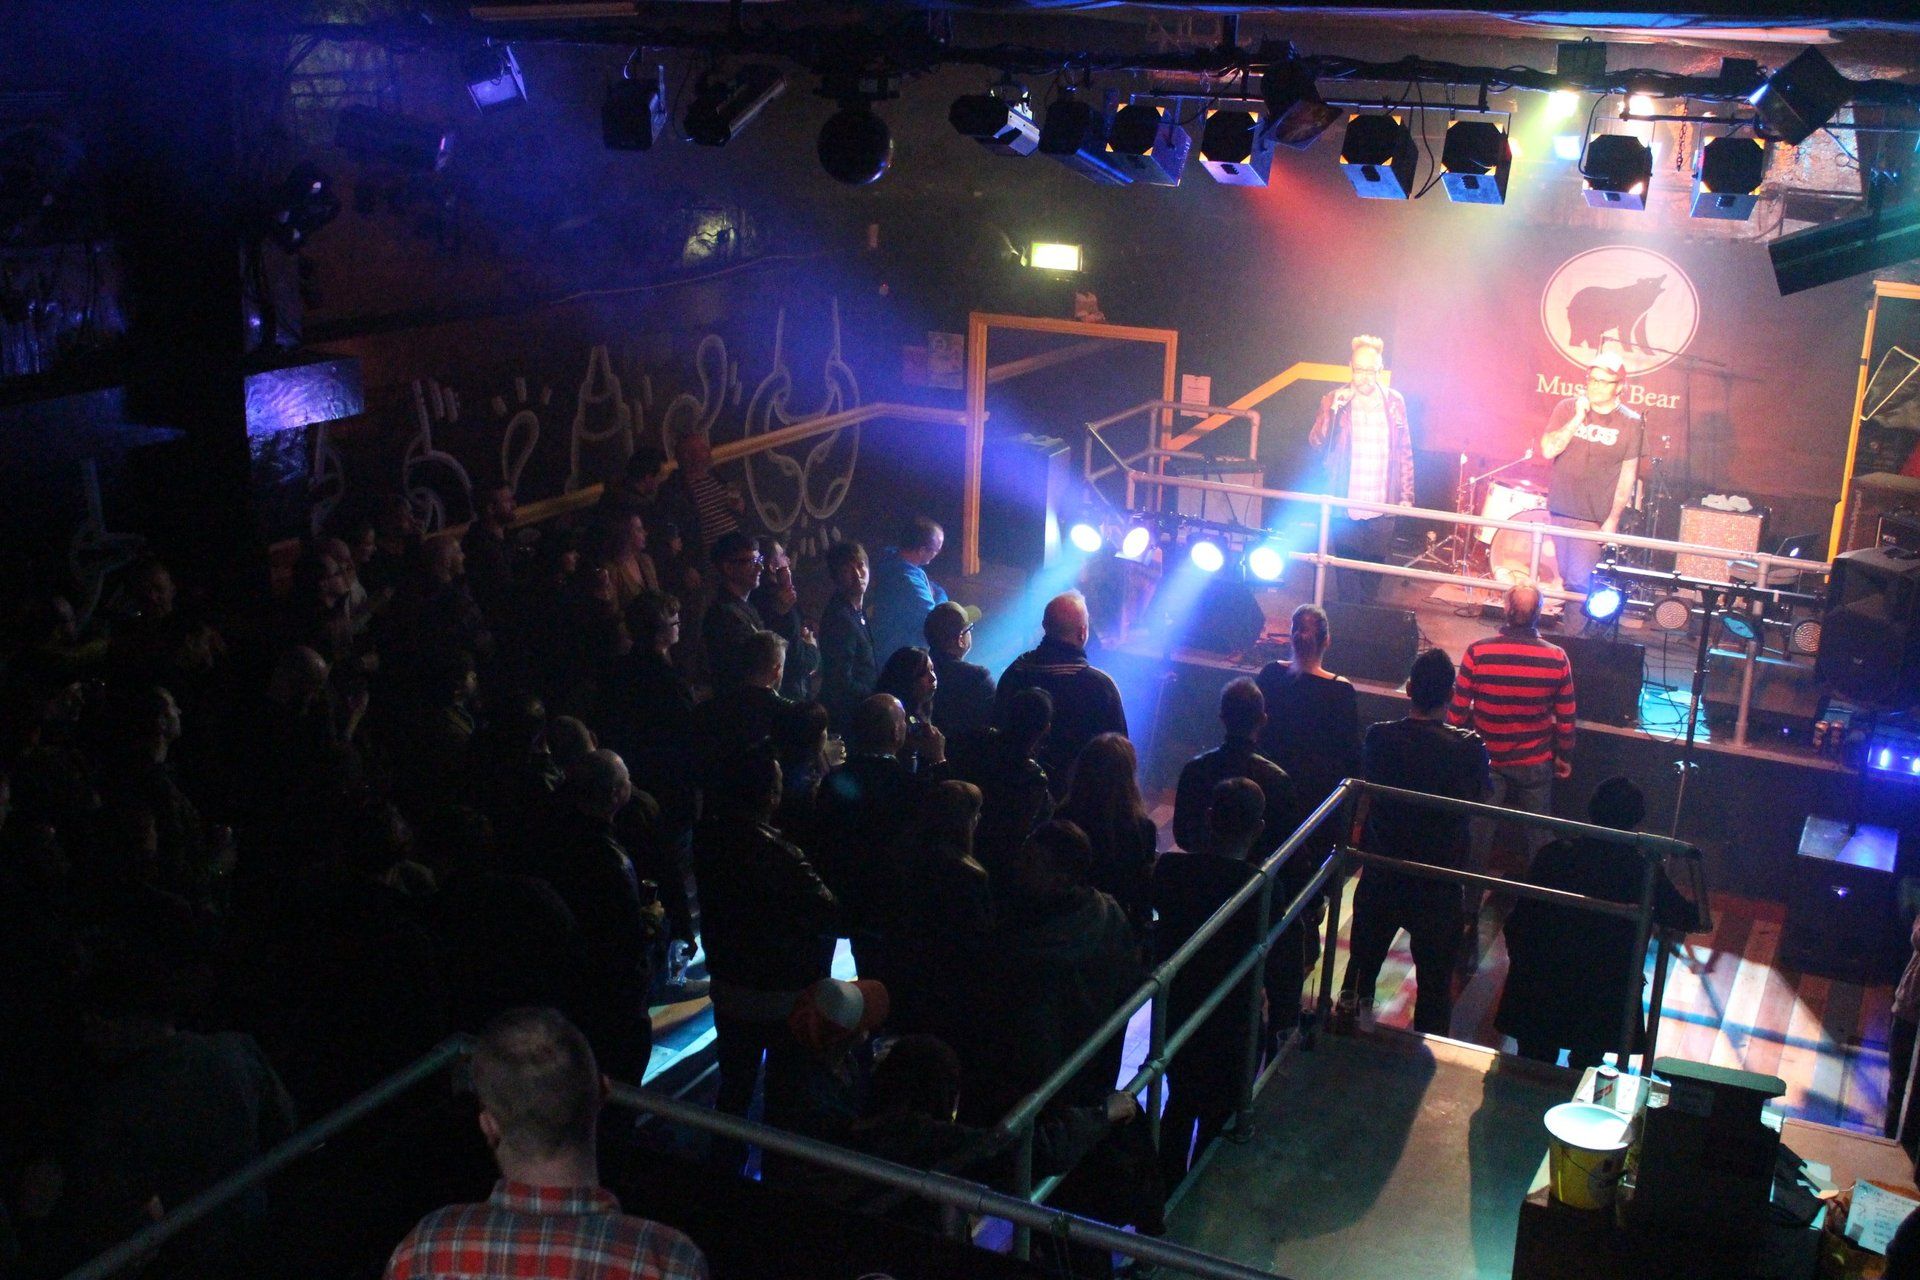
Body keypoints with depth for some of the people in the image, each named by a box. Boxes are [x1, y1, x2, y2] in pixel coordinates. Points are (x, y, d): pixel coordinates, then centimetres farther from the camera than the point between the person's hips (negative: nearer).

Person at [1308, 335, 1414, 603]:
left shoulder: (1395, 402, 3)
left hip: (1382, 507, 1)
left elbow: (1405, 452, 8)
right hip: (1345, 506, -1)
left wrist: (1406, 495, 5)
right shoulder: (1333, 400, -1)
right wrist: (1333, 409, -24)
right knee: (1348, 569, 4)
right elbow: (1316, 441, -10)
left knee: (1375, 565, 7)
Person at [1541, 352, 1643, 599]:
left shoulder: (1631, 423, -2)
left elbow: (1628, 474, -2)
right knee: (1566, 576, 11)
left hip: (1595, 517, -3)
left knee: (1579, 581, -9)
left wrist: (1613, 520, -6)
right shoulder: (1567, 408, 2)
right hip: (1560, 508, 3)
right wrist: (1578, 418, -15)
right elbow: (1548, 450, -8)